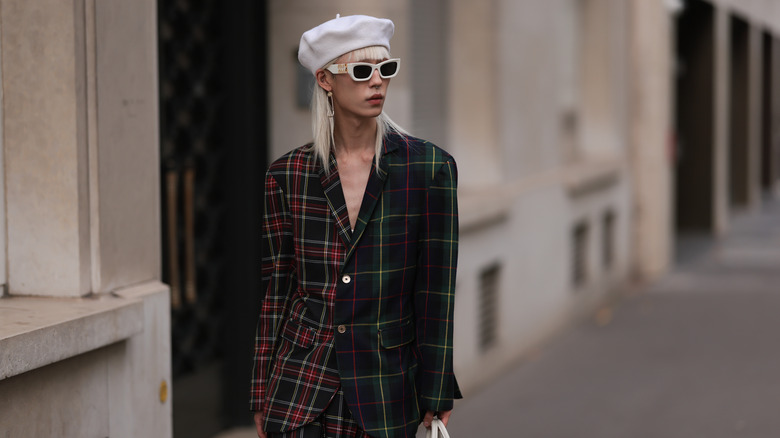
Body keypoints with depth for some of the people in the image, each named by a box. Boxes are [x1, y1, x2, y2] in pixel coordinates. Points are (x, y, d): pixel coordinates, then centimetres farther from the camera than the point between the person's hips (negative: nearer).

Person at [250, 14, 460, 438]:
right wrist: (262, 399, 7)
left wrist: (436, 400, -4)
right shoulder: (288, 175, 2)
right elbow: (276, 288, 6)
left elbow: (436, 290, -3)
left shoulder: (429, 167, -4)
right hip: (299, 385, 1)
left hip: (385, 386, -1)